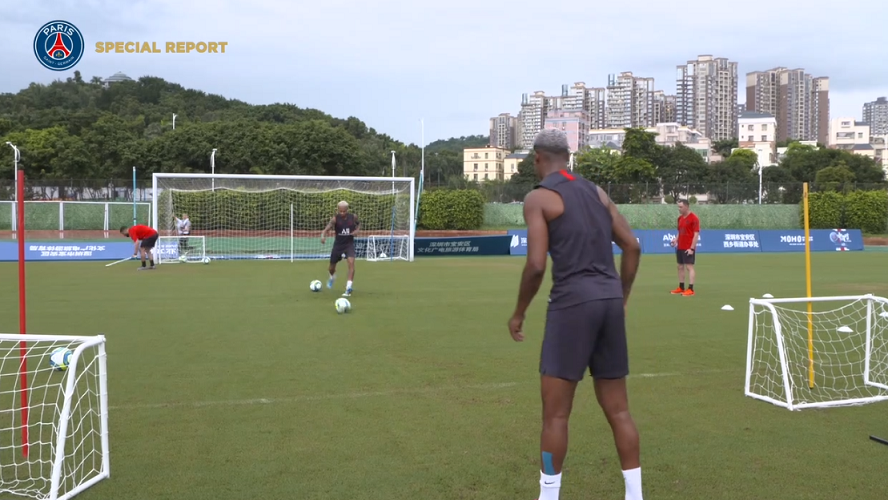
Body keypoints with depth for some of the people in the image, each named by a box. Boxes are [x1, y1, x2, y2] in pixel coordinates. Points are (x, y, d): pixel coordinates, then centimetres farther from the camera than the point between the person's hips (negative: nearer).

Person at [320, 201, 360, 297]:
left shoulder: (353, 217, -8)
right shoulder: (335, 218, -16)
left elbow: (359, 223, 15)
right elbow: (327, 227, -32)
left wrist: (356, 230, -7)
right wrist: (323, 236, -53)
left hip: (349, 244, 0)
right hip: (338, 244, 0)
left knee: (351, 262, -24)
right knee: (332, 267, 14)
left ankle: (348, 288, -22)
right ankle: (332, 277, 53)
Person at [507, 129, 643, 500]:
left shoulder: (538, 197, -3)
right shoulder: (596, 191, 16)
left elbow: (536, 265, -11)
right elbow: (632, 248, 14)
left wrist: (518, 313, 1)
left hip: (573, 302, -7)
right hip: (610, 301, 7)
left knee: (555, 413, 2)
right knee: (618, 411, 14)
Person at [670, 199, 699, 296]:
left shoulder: (694, 218, -11)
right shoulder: (680, 218, 12)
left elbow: (696, 234, -14)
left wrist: (692, 248, -19)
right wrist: (676, 240, 2)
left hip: (688, 249, -8)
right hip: (680, 247, 8)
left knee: (689, 267, -8)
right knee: (680, 267, 10)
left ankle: (690, 289, -7)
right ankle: (681, 288, 18)